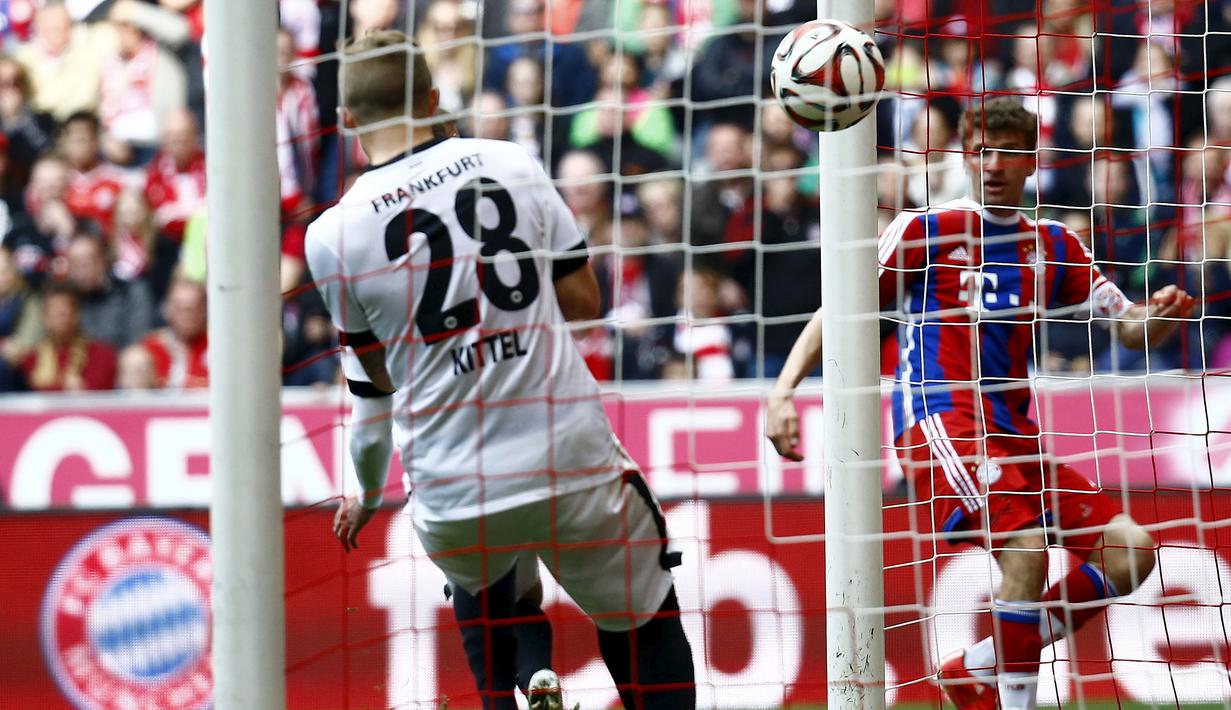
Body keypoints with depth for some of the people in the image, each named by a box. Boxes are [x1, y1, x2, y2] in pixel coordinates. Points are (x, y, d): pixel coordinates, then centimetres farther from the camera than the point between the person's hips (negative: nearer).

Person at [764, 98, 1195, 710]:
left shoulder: (1052, 247, 17)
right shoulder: (925, 232, 4)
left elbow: (1130, 327, 18)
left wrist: (1156, 317, -6)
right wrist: (782, 392, -11)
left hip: (1012, 433, 6)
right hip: (937, 421, -6)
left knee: (1130, 549, -5)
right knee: (1027, 546, -29)